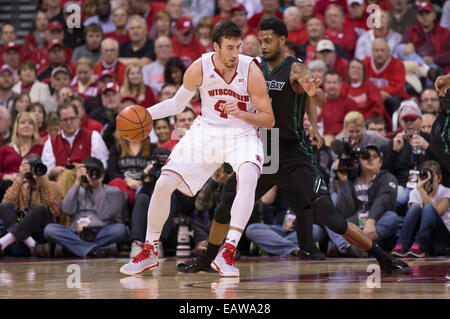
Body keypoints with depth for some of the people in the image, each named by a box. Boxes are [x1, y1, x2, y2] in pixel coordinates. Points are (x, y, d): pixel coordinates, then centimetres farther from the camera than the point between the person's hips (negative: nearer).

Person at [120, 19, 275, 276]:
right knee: (164, 184, -8)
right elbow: (177, 104, 6)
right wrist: (144, 114, -9)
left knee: (249, 176, -35)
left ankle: (228, 252, -33)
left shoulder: (251, 71, -19)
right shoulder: (199, 69, -13)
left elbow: (269, 120, -12)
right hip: (206, 132, 2)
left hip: (242, 134, -2)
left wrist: (240, 113, -31)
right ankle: (150, 252, 13)